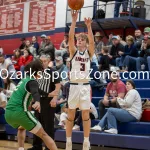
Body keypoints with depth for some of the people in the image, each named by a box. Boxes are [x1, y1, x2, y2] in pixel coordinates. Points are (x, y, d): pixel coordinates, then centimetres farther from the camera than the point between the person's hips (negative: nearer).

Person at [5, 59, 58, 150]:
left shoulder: (24, 80, 25)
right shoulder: (32, 81, -2)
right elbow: (35, 92, -27)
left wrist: (48, 94, 57)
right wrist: (37, 102, -46)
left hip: (8, 113, 8)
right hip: (19, 112, -8)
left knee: (21, 128, 38)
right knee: (43, 134, -2)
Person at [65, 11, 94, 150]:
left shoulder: (89, 53, 6)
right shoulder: (73, 52, 5)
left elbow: (92, 41, -13)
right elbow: (70, 37, -10)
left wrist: (89, 26, -24)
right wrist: (74, 21, -19)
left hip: (85, 86, 0)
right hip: (74, 86, 0)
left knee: (86, 115, 3)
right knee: (70, 115, 6)